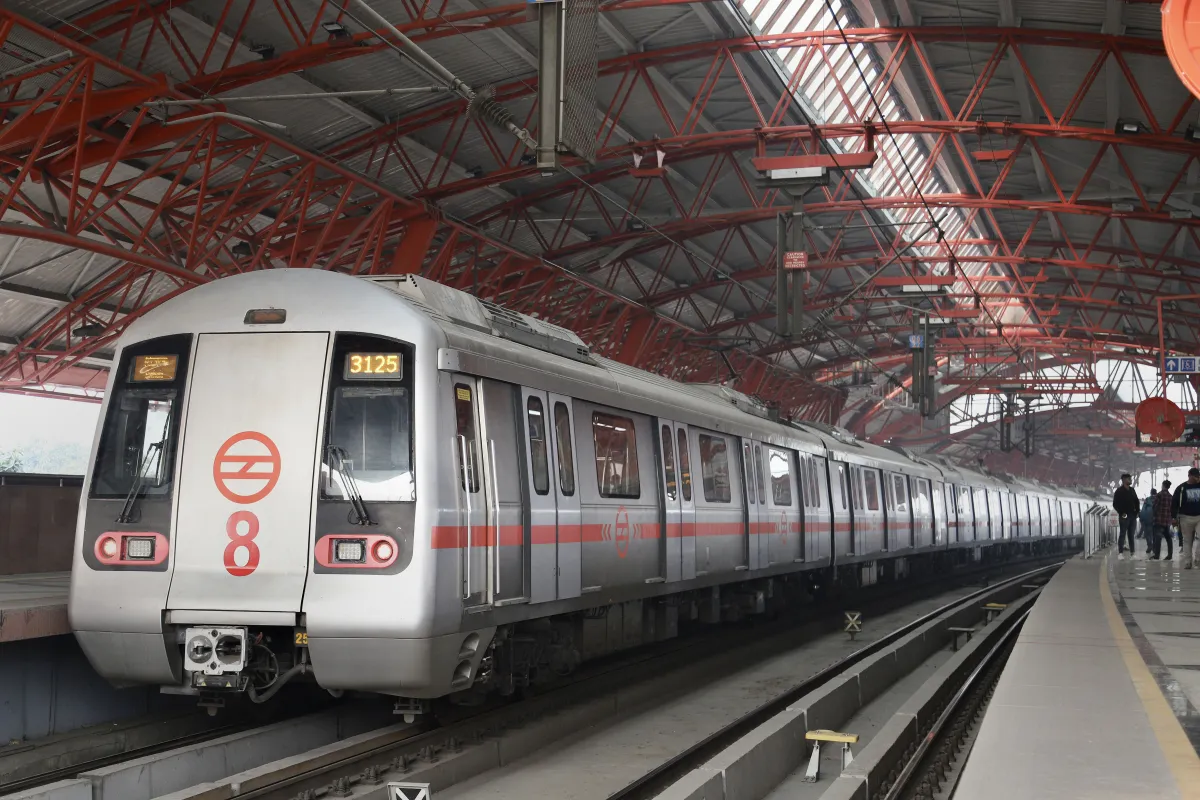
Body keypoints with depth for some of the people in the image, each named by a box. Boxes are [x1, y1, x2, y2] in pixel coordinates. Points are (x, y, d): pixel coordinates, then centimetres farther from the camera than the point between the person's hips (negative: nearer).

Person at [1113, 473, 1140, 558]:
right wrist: (1121, 513, -14)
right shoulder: (1119, 491, -5)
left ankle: (1132, 552, 12)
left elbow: (1136, 501, 20)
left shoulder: (1132, 490, 14)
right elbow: (1115, 504, -9)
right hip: (1125, 516, -6)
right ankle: (1120, 552, -4)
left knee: (1131, 534, 9)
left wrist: (1137, 511, 8)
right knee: (1122, 534, -5)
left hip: (1133, 515, 6)